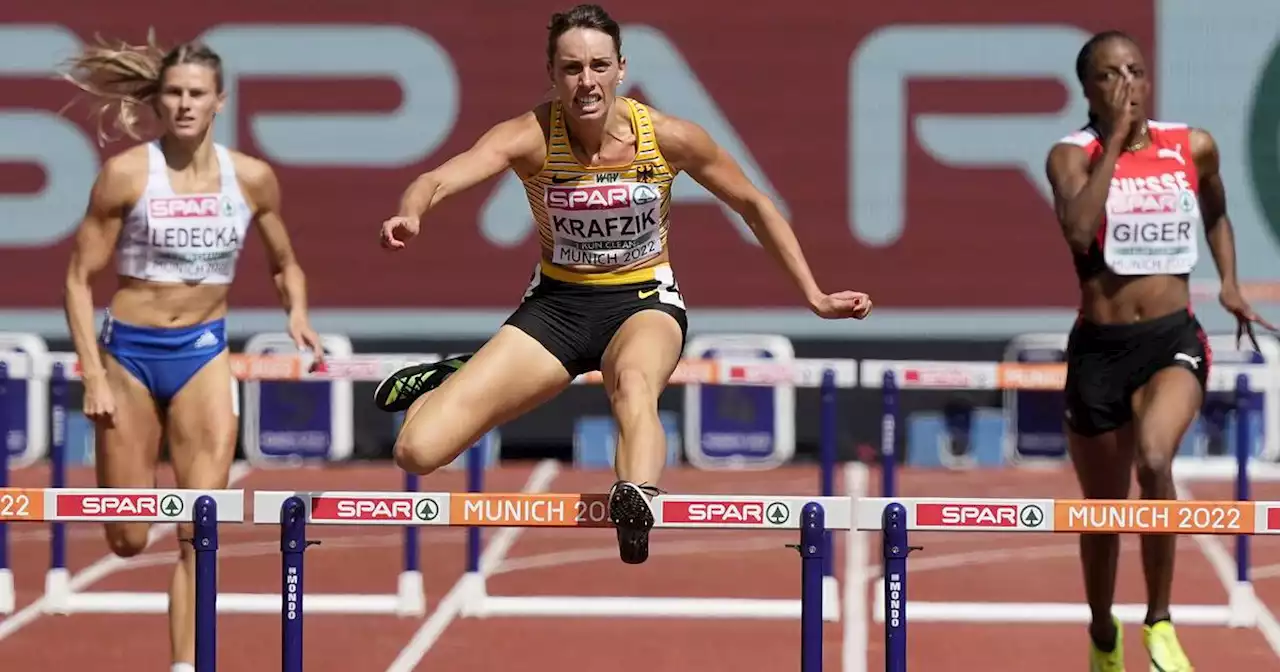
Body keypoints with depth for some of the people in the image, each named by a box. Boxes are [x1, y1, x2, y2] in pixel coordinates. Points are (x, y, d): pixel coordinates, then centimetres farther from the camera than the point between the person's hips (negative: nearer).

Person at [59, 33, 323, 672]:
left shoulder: (252, 179, -2)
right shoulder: (126, 174, -10)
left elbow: (285, 264, 14)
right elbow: (80, 279, -5)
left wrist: (297, 311, -8)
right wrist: (93, 375, -12)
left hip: (203, 353, 1)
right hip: (129, 352, -1)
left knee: (198, 533, -11)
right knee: (127, 541, 7)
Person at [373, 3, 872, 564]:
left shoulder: (666, 137, -13)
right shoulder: (530, 137, -17)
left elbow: (754, 205, 3)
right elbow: (440, 179, -33)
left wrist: (814, 297, 5)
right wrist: (409, 216, -57)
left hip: (643, 302, -1)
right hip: (556, 303, 1)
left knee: (634, 379, -42)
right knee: (418, 451, -10)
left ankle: (636, 512, -64)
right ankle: (445, 383, 26)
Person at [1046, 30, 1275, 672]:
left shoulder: (1192, 148, 3)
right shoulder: (1073, 155, -5)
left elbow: (1216, 214, 25)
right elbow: (1079, 230, -25)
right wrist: (1115, 139, -21)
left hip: (1173, 339, 0)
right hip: (1097, 348, 0)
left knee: (1153, 459, -30)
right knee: (1102, 512, 12)